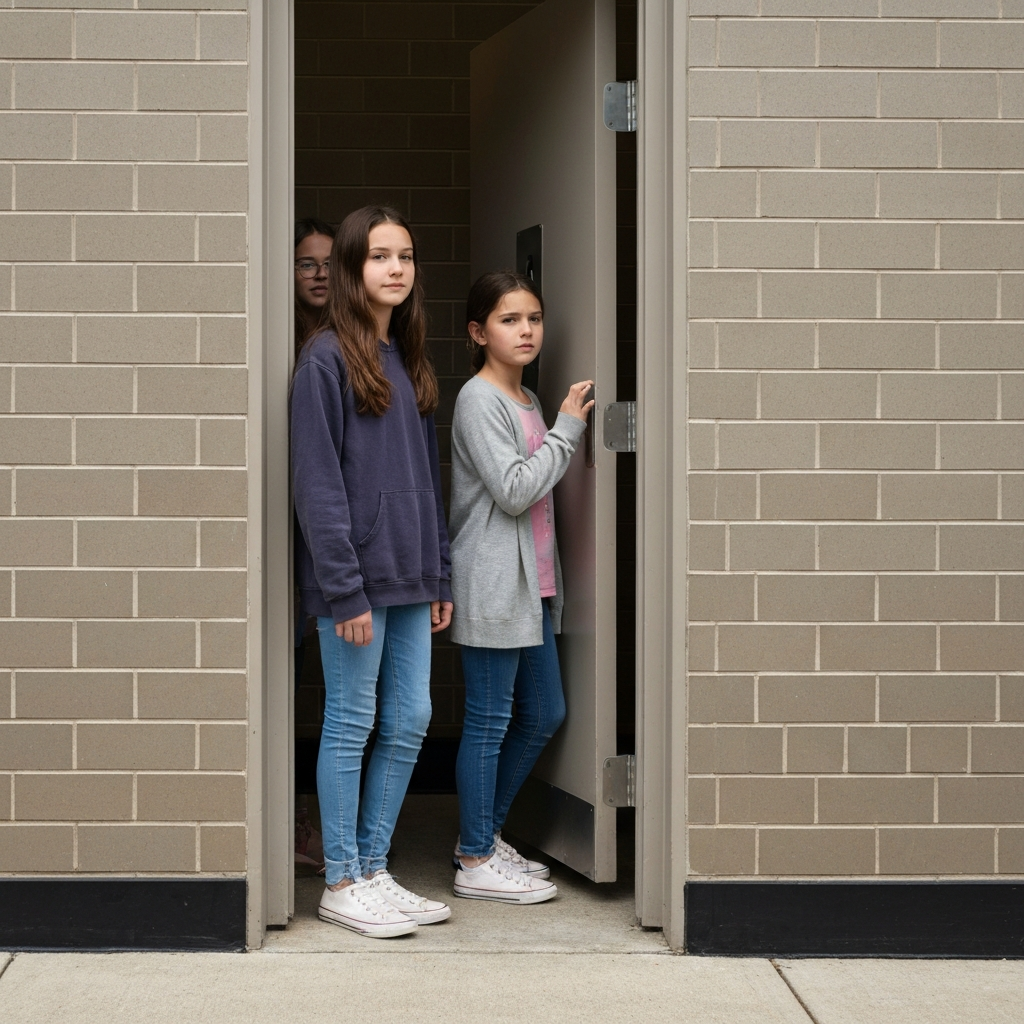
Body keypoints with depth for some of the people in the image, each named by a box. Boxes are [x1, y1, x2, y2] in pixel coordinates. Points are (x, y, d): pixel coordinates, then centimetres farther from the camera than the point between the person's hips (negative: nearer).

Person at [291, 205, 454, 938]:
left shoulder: (410, 362, 15)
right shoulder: (327, 359, -9)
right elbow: (318, 484, -13)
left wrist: (440, 576, 13)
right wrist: (344, 588, -17)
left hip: (409, 577, 8)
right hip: (355, 579, -7)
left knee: (410, 722, 10)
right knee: (351, 725, 1)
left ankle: (374, 870, 22)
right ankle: (342, 883, 12)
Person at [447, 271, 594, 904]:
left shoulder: (528, 401, 16)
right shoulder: (479, 400, -12)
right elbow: (513, 490, -19)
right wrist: (568, 430, -13)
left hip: (531, 585, 9)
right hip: (492, 584, -9)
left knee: (545, 715, 14)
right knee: (489, 721, -3)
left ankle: (487, 833, 26)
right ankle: (476, 862, 5)